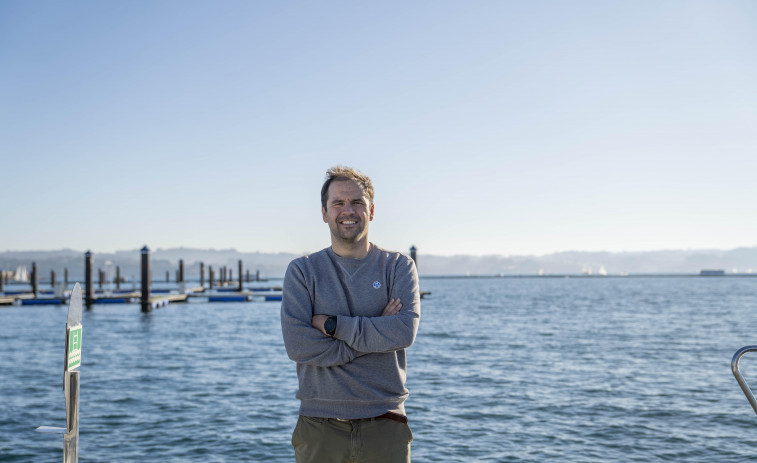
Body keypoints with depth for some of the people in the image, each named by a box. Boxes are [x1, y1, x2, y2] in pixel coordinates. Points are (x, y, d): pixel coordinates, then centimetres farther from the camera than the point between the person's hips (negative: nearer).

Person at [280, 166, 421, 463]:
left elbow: (405, 331, -11)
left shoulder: (399, 266, 5)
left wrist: (332, 325, -12)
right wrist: (377, 332, -11)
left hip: (384, 426, 0)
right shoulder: (302, 271, 4)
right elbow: (297, 344, -10)